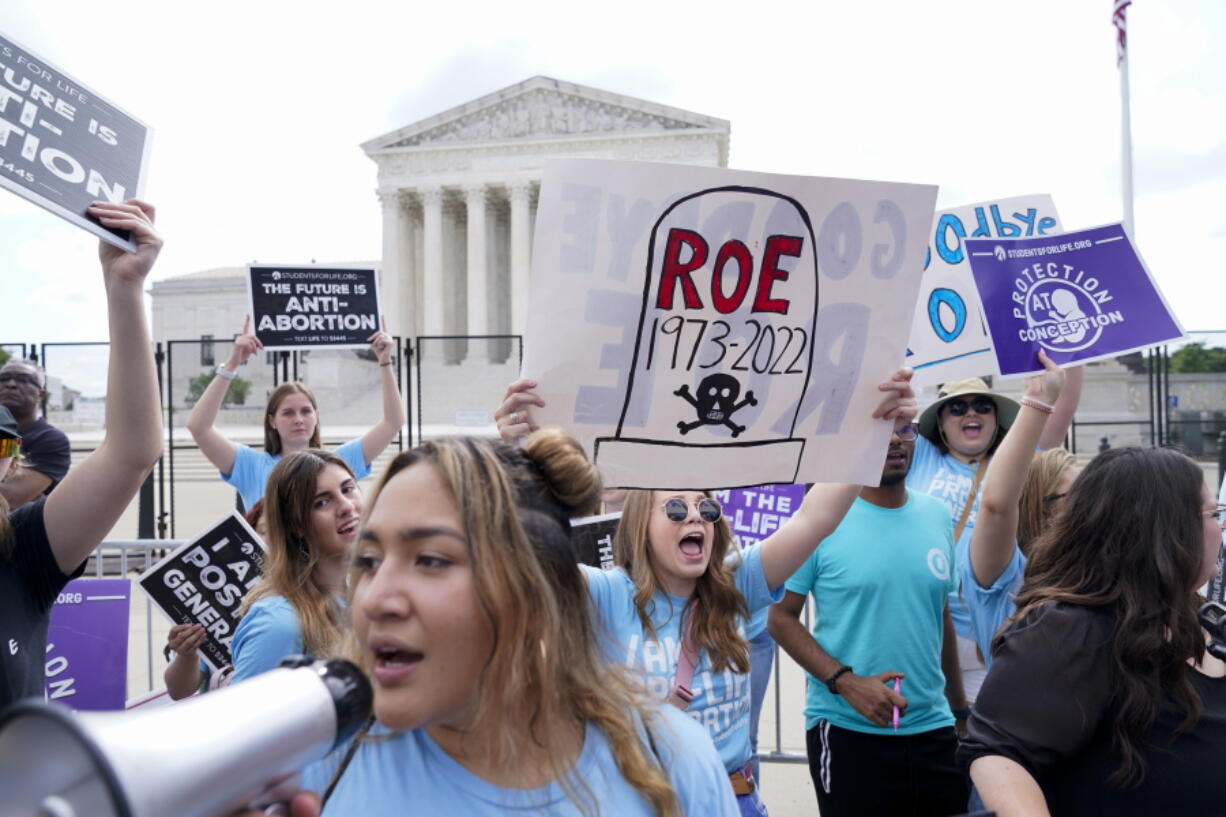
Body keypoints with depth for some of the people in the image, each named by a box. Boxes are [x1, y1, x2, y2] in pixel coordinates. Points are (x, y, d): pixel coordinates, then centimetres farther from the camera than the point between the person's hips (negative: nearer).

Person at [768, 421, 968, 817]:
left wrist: (960, 708, 17)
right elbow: (781, 618, -8)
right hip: (847, 732, -4)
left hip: (934, 730, 5)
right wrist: (845, 681, -18)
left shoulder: (938, 516, 5)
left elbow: (942, 617, 14)